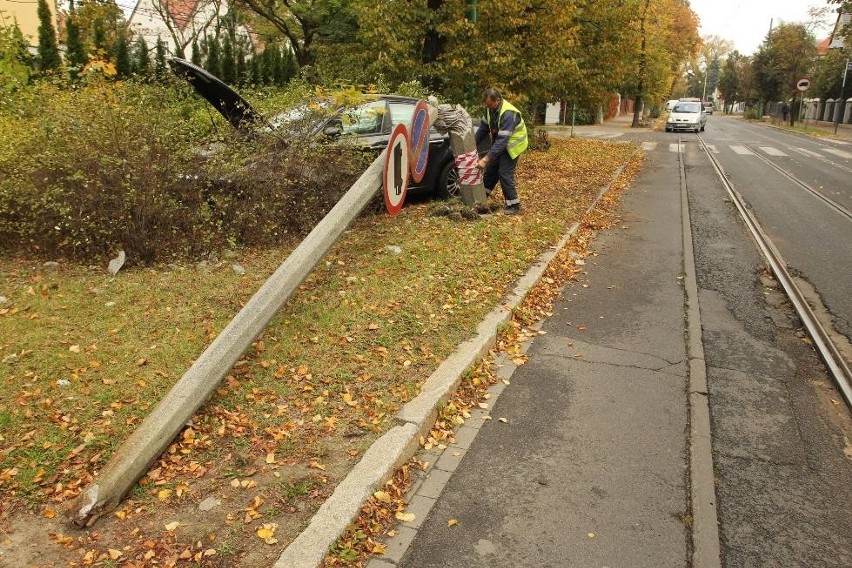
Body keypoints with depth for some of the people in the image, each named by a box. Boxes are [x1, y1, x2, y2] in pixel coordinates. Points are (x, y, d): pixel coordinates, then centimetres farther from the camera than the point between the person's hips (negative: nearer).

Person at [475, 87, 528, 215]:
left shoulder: (508, 114, -34)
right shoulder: (491, 108, -9)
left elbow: (502, 140, -38)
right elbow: (483, 127, 3)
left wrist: (486, 158, -43)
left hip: (512, 144, -8)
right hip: (499, 142, 8)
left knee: (505, 173, -11)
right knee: (490, 169, 14)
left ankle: (514, 205, -2)